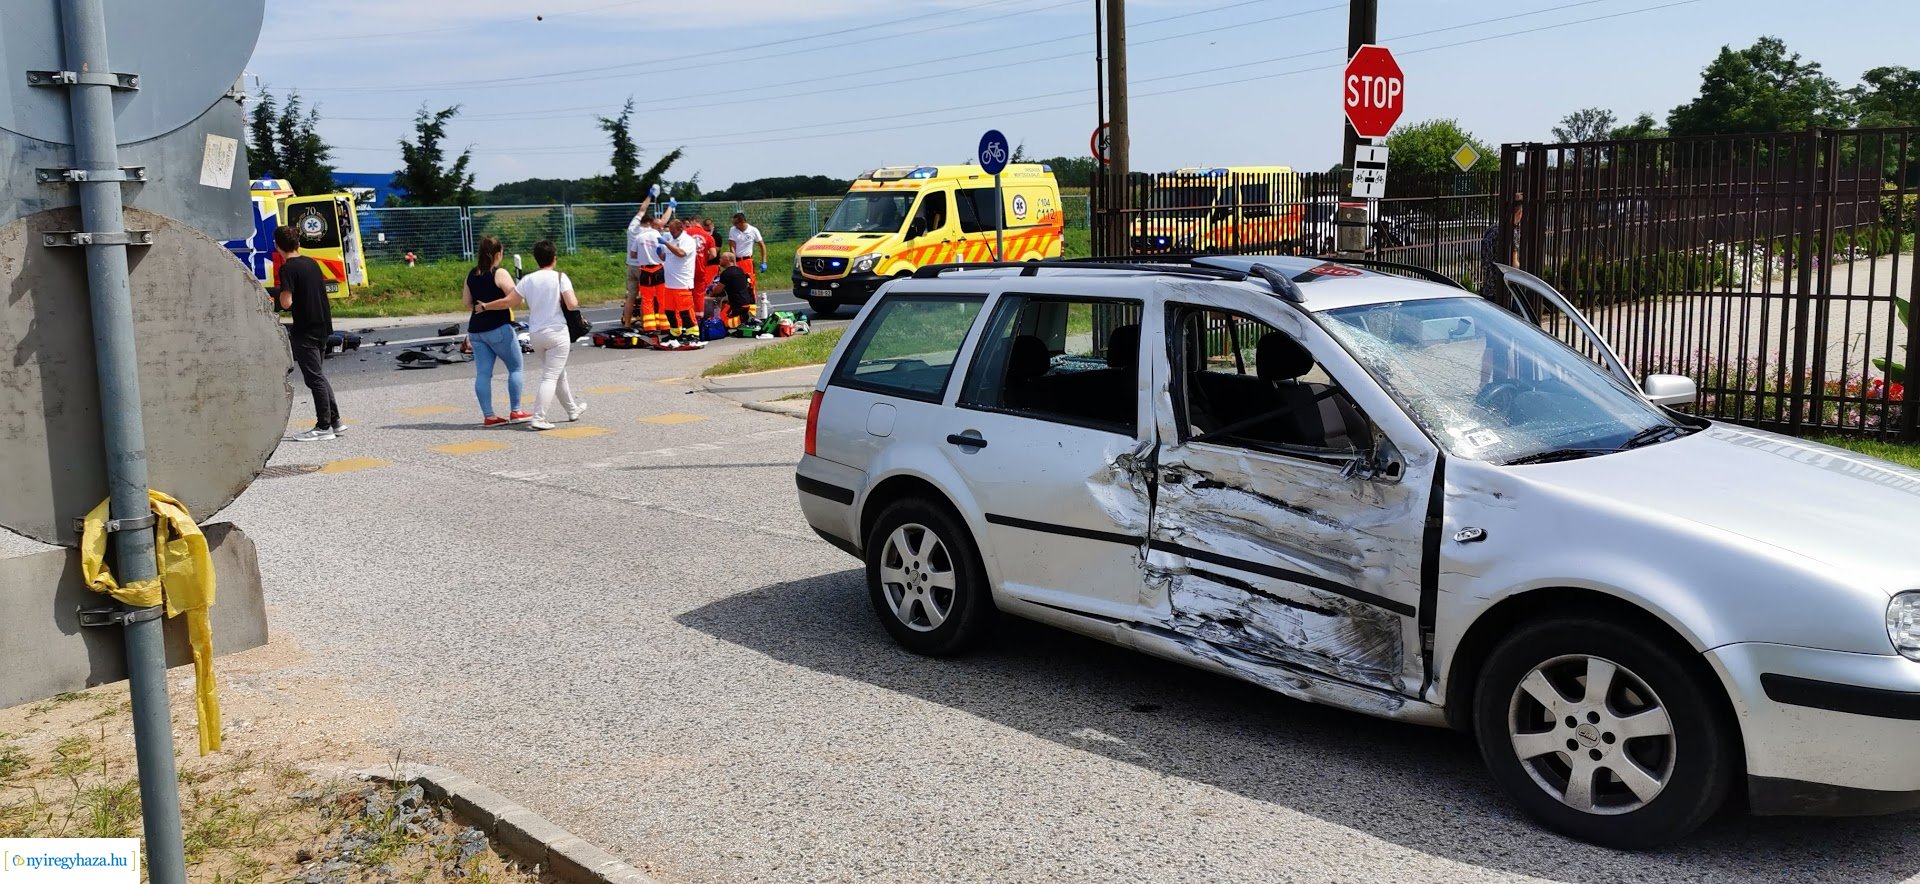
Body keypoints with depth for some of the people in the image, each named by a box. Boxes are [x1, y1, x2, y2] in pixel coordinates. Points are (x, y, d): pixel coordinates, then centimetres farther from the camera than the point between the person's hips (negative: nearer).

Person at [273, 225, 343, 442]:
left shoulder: (288, 269, -14)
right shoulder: (312, 263, 10)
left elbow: (286, 303, -21)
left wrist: (279, 294, 0)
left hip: (306, 329, -8)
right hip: (323, 324, 8)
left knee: (314, 377, -2)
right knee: (318, 375, 17)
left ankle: (324, 427, 3)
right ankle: (334, 421, 19)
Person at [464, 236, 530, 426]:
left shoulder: (471, 274, 9)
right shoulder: (500, 273, -10)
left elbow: (467, 302, 13)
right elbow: (516, 299, -19)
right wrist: (489, 306, -9)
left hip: (475, 329, 6)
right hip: (499, 328, -6)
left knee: (482, 373, 4)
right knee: (515, 368, 7)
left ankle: (488, 416, 3)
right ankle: (515, 412, 7)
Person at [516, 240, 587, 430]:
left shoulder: (527, 280, 1)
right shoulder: (560, 277, -9)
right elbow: (572, 305, -17)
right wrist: (576, 302, 4)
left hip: (535, 334, 5)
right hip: (557, 332, -5)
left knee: (559, 373, 21)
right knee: (551, 377, -4)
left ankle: (573, 409, 37)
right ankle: (538, 418, -14)